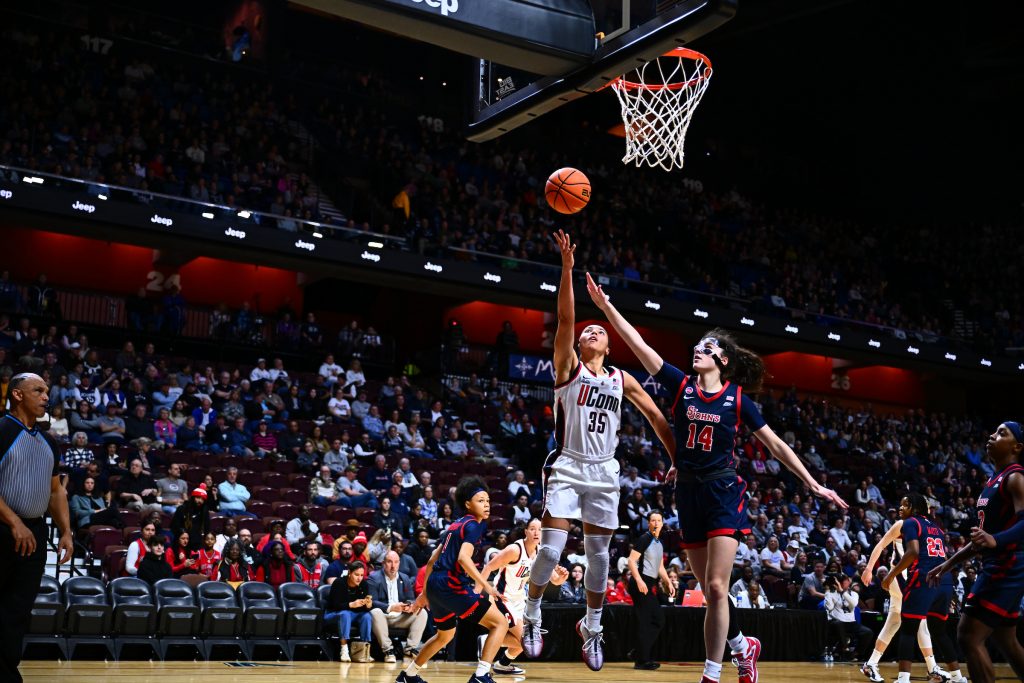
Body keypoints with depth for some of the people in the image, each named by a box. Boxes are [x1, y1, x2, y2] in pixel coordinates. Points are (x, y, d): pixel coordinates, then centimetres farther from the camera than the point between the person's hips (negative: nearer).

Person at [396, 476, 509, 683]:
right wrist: (486, 585, -28)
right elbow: (463, 558, -23)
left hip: (435, 584, 9)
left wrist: (425, 593, 30)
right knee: (500, 622, -7)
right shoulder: (474, 525, -5)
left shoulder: (456, 525, 21)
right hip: (452, 586, -9)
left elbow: (433, 560, 23)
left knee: (444, 635, 31)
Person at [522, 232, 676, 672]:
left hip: (604, 471, 4)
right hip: (567, 466, -4)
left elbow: (655, 416, 12)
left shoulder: (622, 380, 11)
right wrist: (568, 268, -21)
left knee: (599, 554, 7)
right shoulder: (568, 367, 0)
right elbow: (565, 319, -12)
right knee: (551, 547, -10)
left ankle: (592, 627, 22)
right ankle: (531, 616, 11)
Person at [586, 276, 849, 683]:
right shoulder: (682, 385, 3)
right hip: (688, 493, 3)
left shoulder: (738, 398, -2)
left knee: (716, 587, -11)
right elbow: (639, 344, -3)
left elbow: (775, 444, 3)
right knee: (710, 591, 10)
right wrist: (606, 306, -10)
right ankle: (742, 646, 33)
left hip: (723, 492, -3)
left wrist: (813, 484, 0)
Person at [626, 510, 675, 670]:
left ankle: (639, 653, 17)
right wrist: (639, 580, -25)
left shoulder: (659, 543, 16)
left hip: (651, 585, 9)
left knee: (659, 621, 11)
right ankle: (641, 660, -2)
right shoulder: (644, 539, -9)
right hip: (641, 584, -9)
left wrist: (668, 583, 15)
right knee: (644, 622, -8)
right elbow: (631, 560, -16)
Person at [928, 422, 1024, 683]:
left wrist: (996, 541, -43)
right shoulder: (993, 481, 16)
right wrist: (949, 563, 24)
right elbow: (984, 535, 23)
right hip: (998, 567, 10)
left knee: (969, 637, -12)